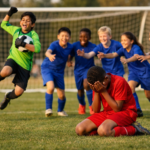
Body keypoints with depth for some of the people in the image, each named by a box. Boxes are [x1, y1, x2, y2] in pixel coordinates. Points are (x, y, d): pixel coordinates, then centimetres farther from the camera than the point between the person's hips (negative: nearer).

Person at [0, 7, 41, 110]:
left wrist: (23, 44, -33)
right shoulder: (16, 30, 7)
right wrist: (9, 14, 12)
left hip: (25, 66, -1)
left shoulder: (33, 34, -7)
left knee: (19, 92, -8)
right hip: (13, 59, 1)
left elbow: (37, 48, -24)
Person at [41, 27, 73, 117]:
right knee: (50, 87, -29)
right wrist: (50, 55, -67)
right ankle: (48, 109, -10)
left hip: (59, 71, 4)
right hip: (47, 68, -4)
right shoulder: (54, 45, -24)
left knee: (62, 95, 5)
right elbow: (48, 51, -47)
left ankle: (60, 111, 37)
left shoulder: (70, 47, -9)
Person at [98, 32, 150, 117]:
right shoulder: (123, 49, -9)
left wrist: (127, 60, -67)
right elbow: (114, 55, -24)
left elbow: (136, 56, -46)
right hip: (133, 72, 4)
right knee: (130, 86, -24)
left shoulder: (136, 48, -25)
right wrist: (105, 55, -44)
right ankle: (137, 110, -22)